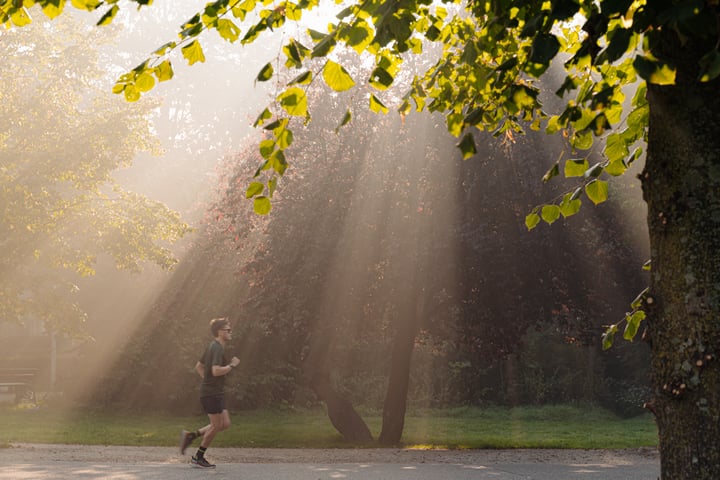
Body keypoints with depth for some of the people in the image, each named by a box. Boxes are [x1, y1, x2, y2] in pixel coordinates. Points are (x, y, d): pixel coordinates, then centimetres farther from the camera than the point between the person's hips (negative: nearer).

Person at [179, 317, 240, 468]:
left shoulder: (212, 346, 14)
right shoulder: (217, 348, -17)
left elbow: (198, 367, 22)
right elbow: (216, 371, -28)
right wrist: (232, 365, -16)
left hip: (216, 392, 10)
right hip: (212, 393, -10)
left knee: (225, 424, 9)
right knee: (216, 425, -1)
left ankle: (191, 435, 13)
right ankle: (198, 458, 10)